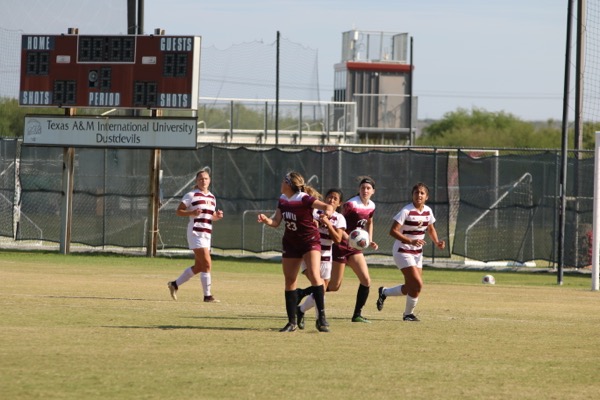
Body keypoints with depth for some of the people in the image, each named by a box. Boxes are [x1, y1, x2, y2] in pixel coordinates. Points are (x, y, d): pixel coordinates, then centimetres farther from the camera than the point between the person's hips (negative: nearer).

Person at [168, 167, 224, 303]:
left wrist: (217, 216, 2)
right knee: (207, 264, -13)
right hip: (195, 232, -8)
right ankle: (207, 295, -10)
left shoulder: (212, 197, 15)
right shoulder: (191, 195, -5)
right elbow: (178, 211, -5)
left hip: (207, 234, 8)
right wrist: (192, 213, -22)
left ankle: (175, 284, 26)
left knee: (198, 267, 11)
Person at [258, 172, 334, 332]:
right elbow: (276, 222, 8)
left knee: (314, 275, -22)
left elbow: (327, 206, -25)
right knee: (289, 281, 5)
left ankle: (322, 318, -20)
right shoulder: (282, 200, 4)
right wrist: (266, 220, -13)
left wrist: (328, 211, -49)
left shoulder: (304, 199, -16)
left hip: (310, 242, -7)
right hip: (290, 243, 7)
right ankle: (292, 322, 11)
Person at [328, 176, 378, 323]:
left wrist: (370, 241, 15)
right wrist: (348, 238, -27)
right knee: (334, 286, -4)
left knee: (366, 280, -4)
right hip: (341, 245, -7)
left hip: (355, 247, 7)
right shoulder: (351, 205, -18)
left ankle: (357, 315, 3)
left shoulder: (371, 206, 6)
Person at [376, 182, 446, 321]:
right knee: (417, 284, -15)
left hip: (417, 253, 7)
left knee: (411, 288, 7)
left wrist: (437, 242, 2)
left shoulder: (428, 211, 3)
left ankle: (384, 292, 32)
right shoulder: (406, 211, -18)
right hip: (403, 252, -7)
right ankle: (408, 314, 6)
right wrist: (411, 241, -33)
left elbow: (431, 229, 21)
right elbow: (393, 231, -23)